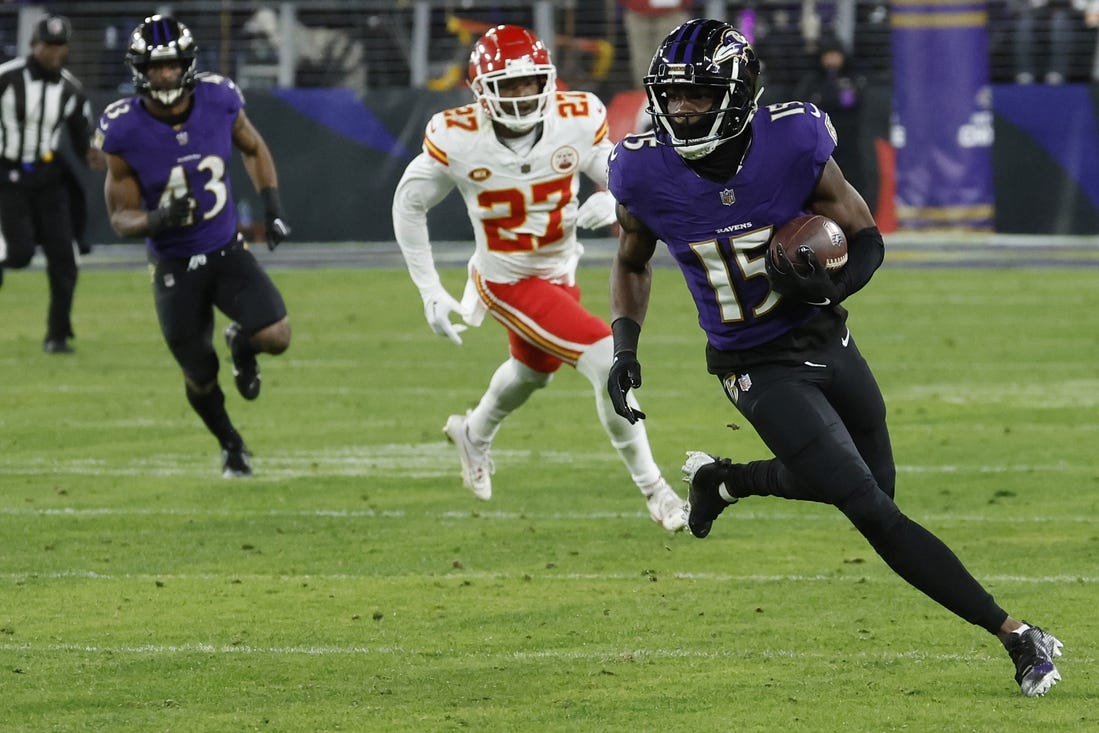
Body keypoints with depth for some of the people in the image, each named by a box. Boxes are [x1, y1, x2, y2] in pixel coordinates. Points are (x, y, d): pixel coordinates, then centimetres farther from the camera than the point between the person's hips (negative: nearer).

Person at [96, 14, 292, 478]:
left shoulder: (218, 101, -13)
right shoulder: (125, 132, -19)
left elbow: (254, 150, 10)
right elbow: (121, 217, -10)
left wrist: (272, 206, -2)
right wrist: (158, 219, -31)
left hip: (227, 252, 1)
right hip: (174, 269, -1)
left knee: (276, 337, -20)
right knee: (200, 379, 8)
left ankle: (241, 344, 20)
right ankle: (231, 445, 41)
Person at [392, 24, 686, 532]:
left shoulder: (577, 122, -17)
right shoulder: (457, 139, -23)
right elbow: (409, 205, -8)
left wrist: (613, 201, -32)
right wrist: (430, 292, -10)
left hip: (559, 274, 5)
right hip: (508, 283, -5)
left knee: (533, 372, 32)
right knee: (610, 365, -20)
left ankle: (474, 434, 65)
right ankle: (653, 489, -6)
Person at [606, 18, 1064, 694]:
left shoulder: (794, 145, -19)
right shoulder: (645, 174, -16)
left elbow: (868, 240, -8)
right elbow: (632, 264, 5)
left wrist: (830, 285, -29)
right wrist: (625, 348, -8)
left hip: (826, 338, 3)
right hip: (759, 370, -3)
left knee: (873, 483, 21)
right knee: (871, 510, -12)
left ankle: (722, 479, 39)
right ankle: (1016, 636, -8)